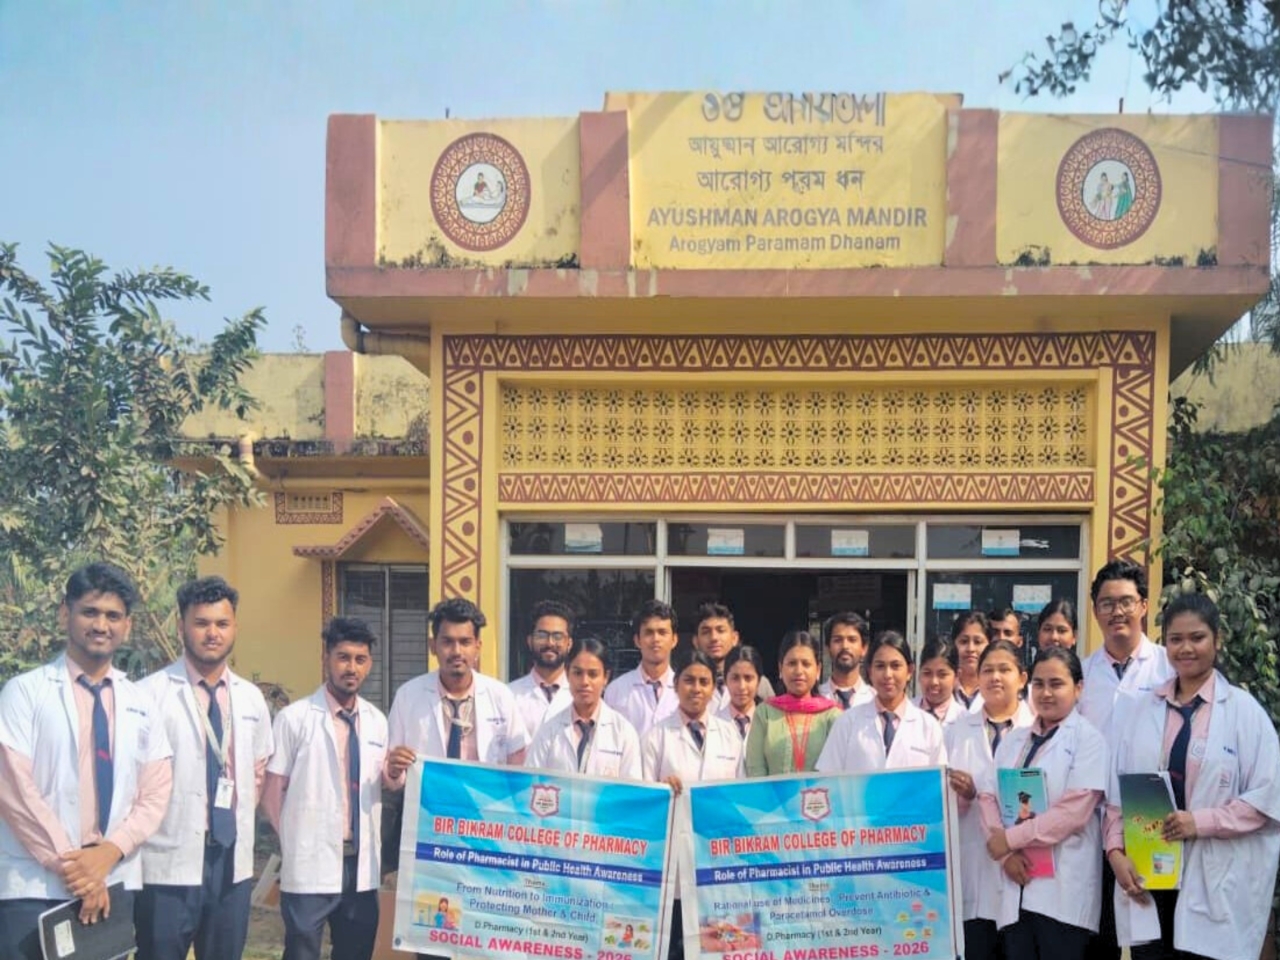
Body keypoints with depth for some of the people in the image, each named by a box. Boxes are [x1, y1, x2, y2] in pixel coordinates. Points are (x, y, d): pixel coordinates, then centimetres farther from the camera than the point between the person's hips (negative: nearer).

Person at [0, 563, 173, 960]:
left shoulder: (140, 703, 11)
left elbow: (155, 794, 6)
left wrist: (108, 853, -10)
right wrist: (69, 863, -13)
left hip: (115, 883, 4)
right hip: (33, 887, -4)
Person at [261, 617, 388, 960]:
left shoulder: (377, 721, 9)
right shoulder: (294, 718, -6)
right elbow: (272, 792, -3)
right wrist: (295, 843, -2)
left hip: (362, 865, 5)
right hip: (310, 866, -5)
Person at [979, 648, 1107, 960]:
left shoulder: (1088, 740, -1)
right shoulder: (1013, 740, 16)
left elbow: (1073, 812, -12)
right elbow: (989, 798, 7)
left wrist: (1010, 839, -9)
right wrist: (1006, 854, -9)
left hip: (1063, 888, -5)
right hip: (1017, 884, 5)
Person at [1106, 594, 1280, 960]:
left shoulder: (1244, 710, 0)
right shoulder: (1136, 709, 8)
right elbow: (1116, 791, 7)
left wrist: (1202, 822, -14)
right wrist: (1115, 850, -5)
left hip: (1216, 882, -2)